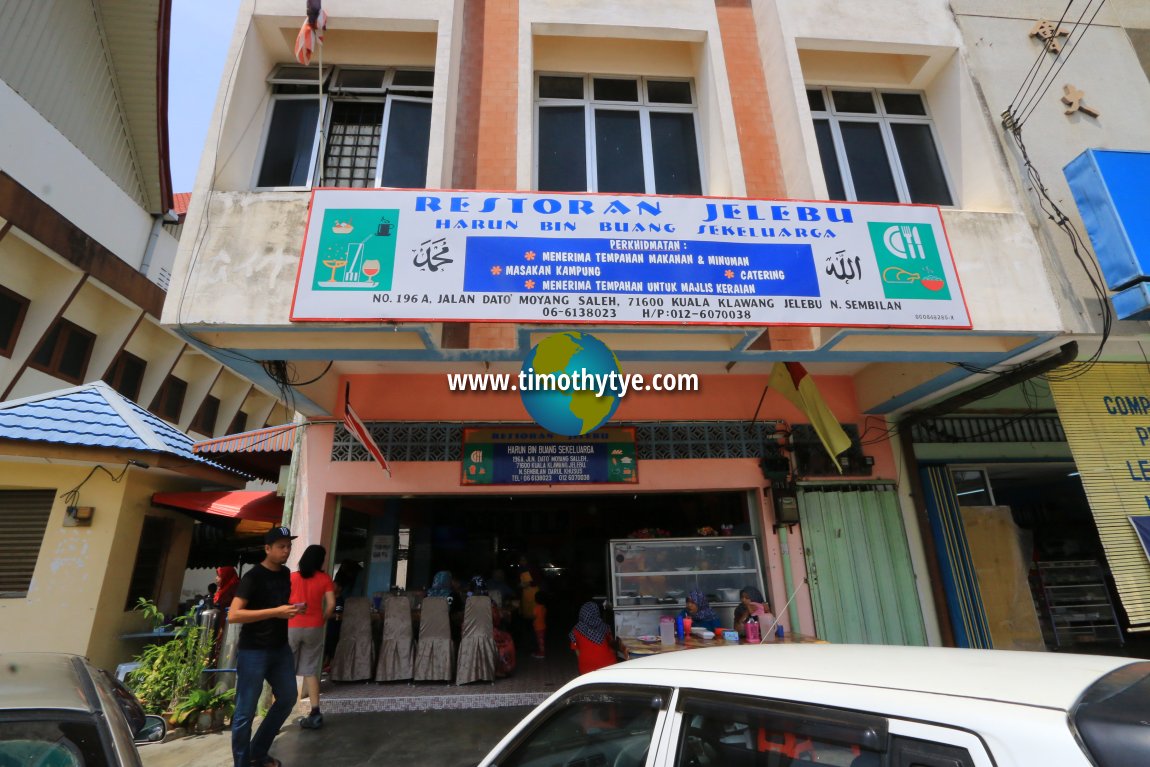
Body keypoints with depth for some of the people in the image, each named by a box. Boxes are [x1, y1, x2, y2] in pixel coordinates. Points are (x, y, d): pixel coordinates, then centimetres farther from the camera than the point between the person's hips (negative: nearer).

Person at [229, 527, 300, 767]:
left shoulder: (286, 573, 6)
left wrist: (291, 610, 2)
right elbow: (233, 615, -24)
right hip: (253, 651, -8)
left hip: (280, 648, 8)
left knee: (287, 698, 17)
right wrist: (275, 612, -29)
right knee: (245, 711, 2)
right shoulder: (253, 577, -16)